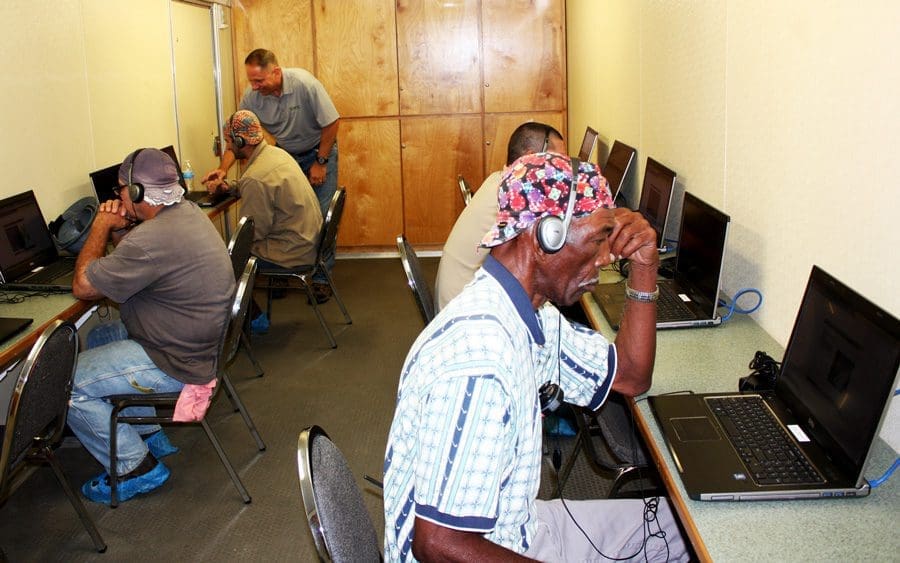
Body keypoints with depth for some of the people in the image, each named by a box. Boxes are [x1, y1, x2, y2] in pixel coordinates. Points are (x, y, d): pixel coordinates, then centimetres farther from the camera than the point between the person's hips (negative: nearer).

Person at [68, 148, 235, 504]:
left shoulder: (154, 238, -30)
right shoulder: (185, 211, 3)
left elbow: (83, 287, -21)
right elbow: (134, 264, 15)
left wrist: (101, 227, -9)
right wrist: (118, 230, -5)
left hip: (177, 363, -11)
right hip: (196, 341, 11)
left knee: (66, 384, -6)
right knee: (97, 338, 27)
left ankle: (137, 468, 7)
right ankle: (150, 434, 30)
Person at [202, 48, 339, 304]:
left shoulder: (304, 83, -30)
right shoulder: (251, 96, -18)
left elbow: (331, 122, -22)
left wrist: (320, 162, -18)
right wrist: (223, 169, -26)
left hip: (318, 150, -3)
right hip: (284, 155, 4)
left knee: (321, 217, -5)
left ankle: (321, 278, 5)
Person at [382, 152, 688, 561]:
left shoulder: (531, 314, -3)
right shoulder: (480, 360, -33)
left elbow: (630, 377, 9)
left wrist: (644, 267, -3)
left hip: (513, 529, 9)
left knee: (670, 523, 17)